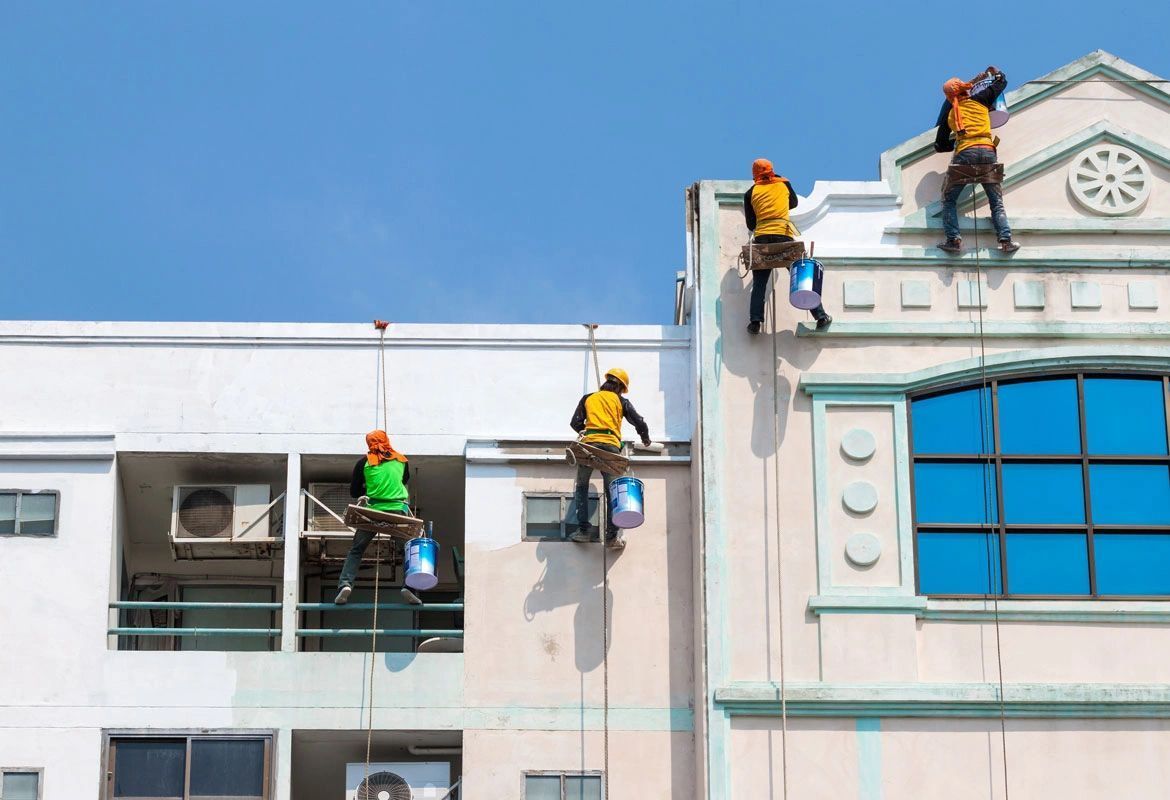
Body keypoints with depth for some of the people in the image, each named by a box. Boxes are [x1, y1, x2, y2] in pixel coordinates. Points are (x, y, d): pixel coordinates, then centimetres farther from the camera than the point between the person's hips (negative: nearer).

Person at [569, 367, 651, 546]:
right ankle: (612, 534, -3)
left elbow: (575, 423, 12)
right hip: (610, 447, -1)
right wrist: (645, 439, 31)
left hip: (589, 444, 1)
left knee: (582, 488, 14)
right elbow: (639, 423, 11)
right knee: (612, 492, 5)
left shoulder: (588, 399, 19)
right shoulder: (621, 401, 15)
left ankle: (584, 529, 1)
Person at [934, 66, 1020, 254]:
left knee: (949, 198, 11)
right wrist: (992, 72, 50)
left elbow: (940, 146, 20)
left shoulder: (949, 114, 17)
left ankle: (953, 239, -7)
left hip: (964, 154, -1)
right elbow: (1001, 81, 30)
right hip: (988, 152, 1)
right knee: (997, 201, 9)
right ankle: (1006, 240, -6)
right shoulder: (979, 100, 15)